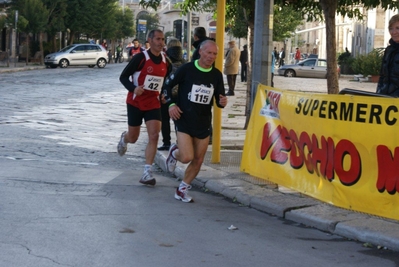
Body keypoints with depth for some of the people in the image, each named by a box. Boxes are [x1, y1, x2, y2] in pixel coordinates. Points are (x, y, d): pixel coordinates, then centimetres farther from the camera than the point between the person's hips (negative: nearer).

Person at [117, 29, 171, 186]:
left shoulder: (166, 61, 1)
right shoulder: (140, 58, -15)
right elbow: (123, 76, -11)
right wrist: (133, 88, -28)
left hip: (153, 103, 3)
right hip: (136, 102, -3)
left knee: (154, 136, -13)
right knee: (133, 138, 9)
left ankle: (147, 173, -10)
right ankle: (124, 138, 48)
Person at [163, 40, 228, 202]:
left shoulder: (216, 75, 1)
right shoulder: (187, 69, -10)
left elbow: (219, 101, 7)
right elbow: (168, 85, 1)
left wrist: (222, 102, -17)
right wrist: (171, 104, -13)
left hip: (204, 124, 4)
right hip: (184, 121, -4)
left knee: (198, 161, 7)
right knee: (187, 157, -16)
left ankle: (182, 189, 26)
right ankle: (174, 152, 20)